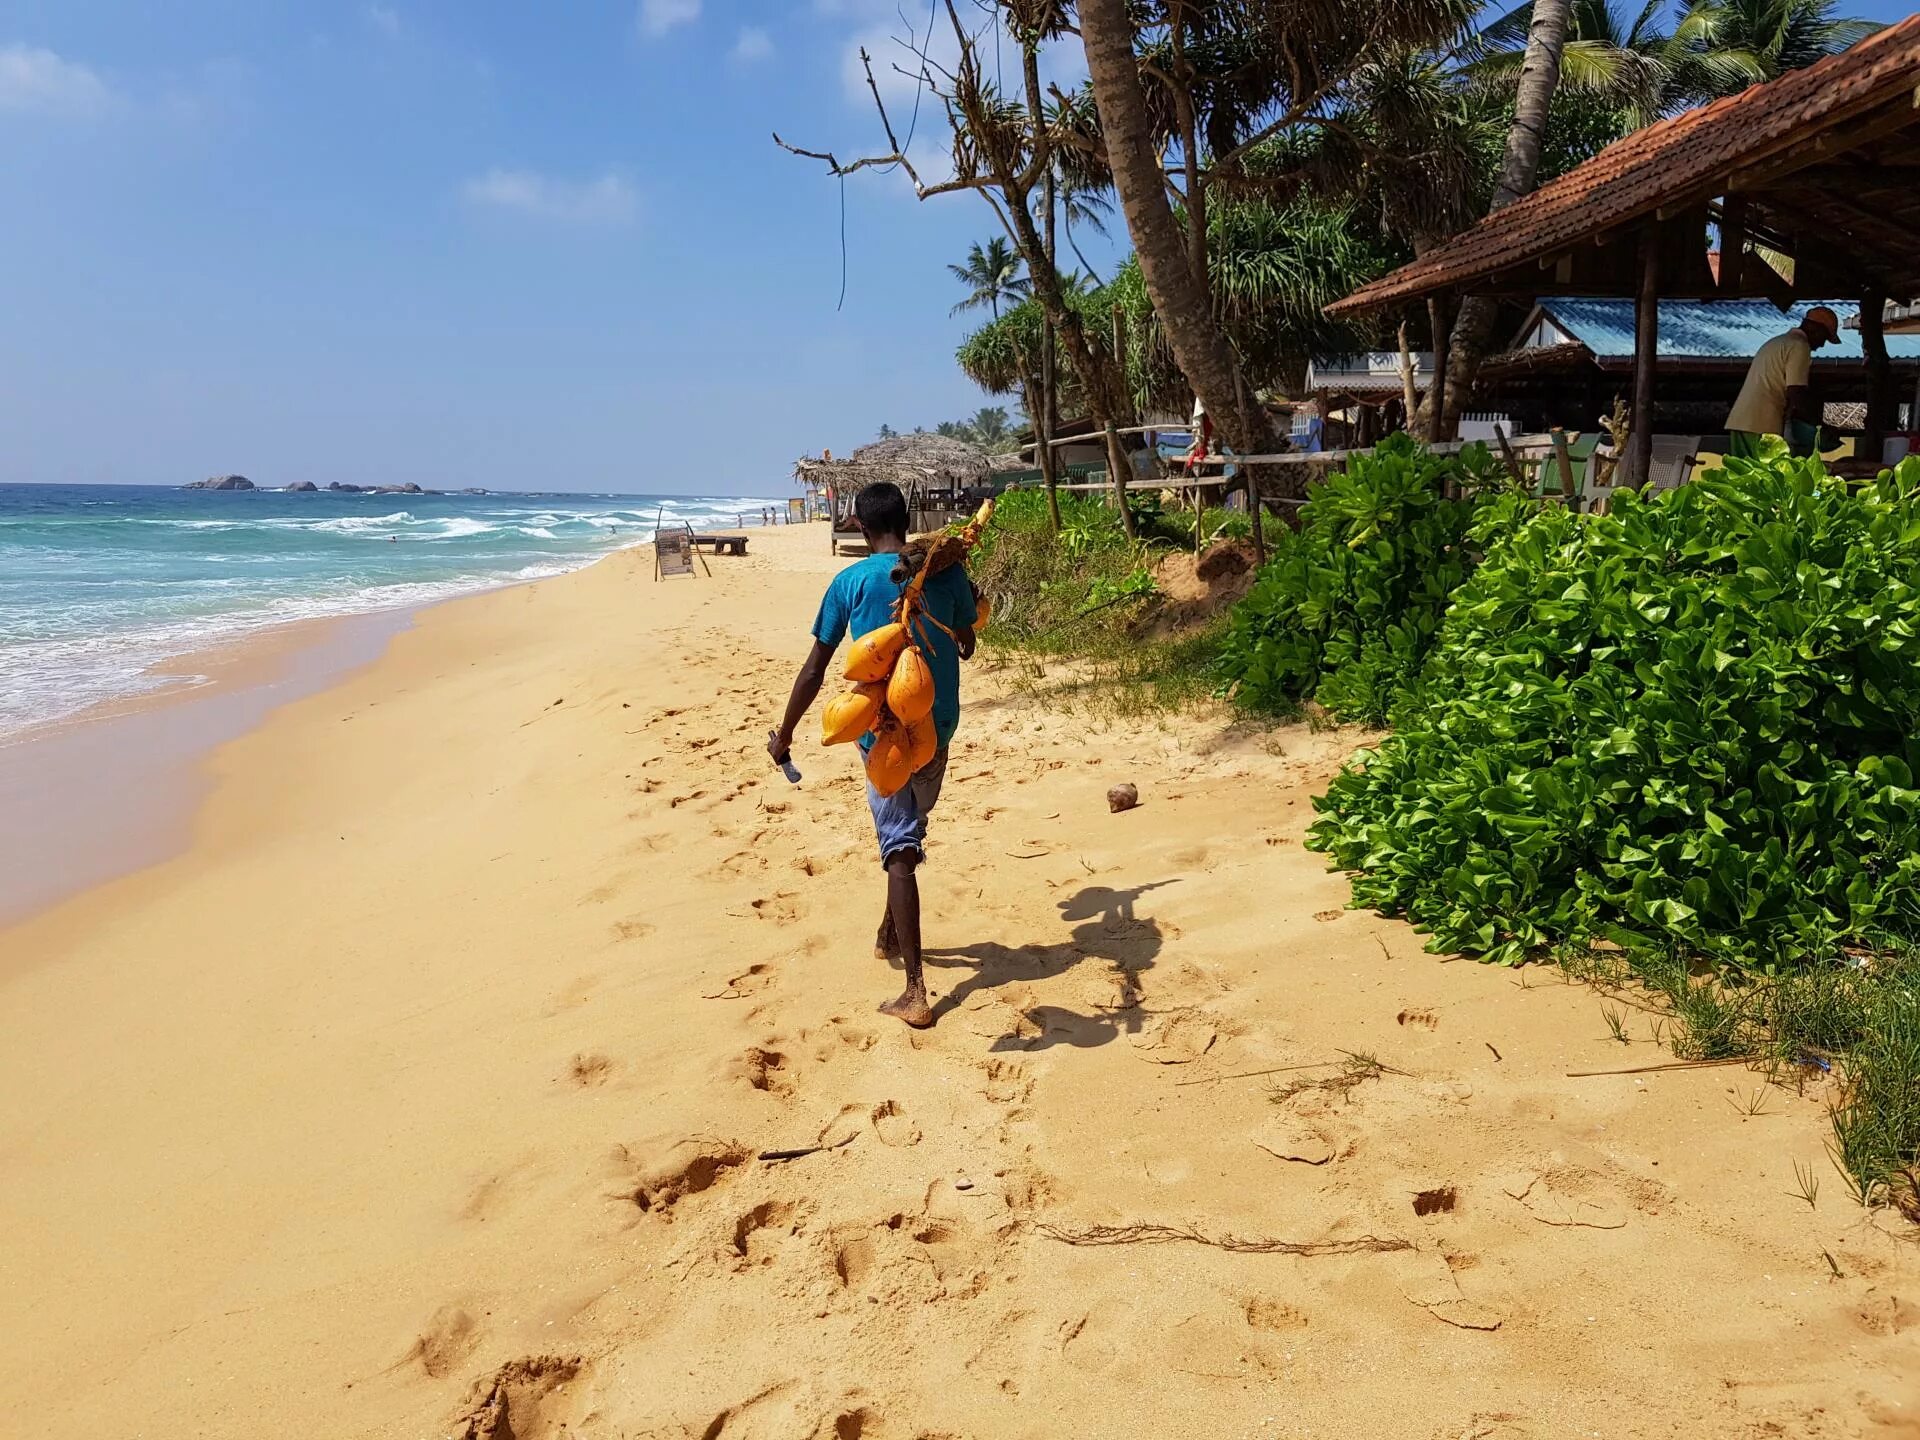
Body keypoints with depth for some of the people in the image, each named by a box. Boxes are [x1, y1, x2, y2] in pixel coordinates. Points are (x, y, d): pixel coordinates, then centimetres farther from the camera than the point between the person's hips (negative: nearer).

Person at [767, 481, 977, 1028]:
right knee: (906, 833, 24)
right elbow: (967, 647, 15)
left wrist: (784, 733, 8)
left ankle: (916, 993, -8)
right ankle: (889, 936, 42)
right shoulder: (945, 571, -1)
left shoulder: (850, 582, -7)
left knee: (900, 850, -4)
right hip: (937, 729, 4)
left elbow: (814, 669, -4)